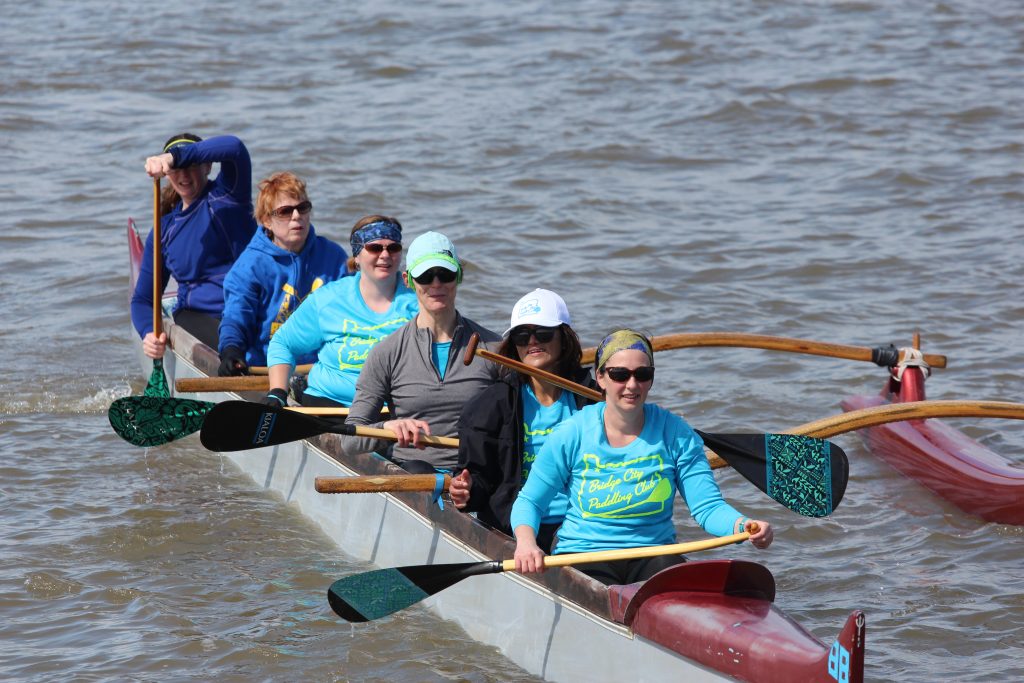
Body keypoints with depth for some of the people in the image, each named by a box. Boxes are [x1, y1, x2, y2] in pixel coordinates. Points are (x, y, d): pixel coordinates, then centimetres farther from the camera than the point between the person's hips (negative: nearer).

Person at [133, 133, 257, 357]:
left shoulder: (227, 194, 5)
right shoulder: (164, 229, 16)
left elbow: (234, 148, -19)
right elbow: (142, 298, 18)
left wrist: (175, 156, -31)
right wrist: (148, 333, -6)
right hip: (196, 315, 2)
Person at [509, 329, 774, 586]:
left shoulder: (675, 433, 0)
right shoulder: (572, 435, -3)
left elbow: (708, 507, -2)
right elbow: (529, 501, 3)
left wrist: (744, 526, -25)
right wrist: (526, 543, -19)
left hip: (655, 555, 1)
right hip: (583, 555, -1)